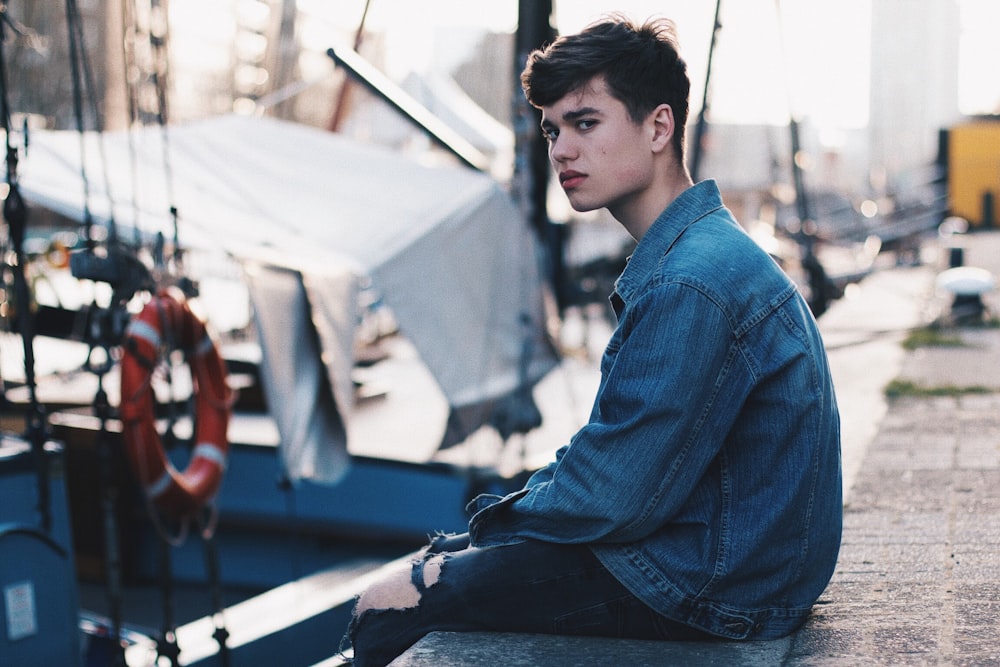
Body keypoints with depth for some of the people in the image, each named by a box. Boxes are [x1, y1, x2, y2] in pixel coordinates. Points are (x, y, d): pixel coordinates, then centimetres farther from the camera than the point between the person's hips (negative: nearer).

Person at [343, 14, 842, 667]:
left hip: (711, 586, -10)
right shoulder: (705, 250, 11)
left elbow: (611, 498, -23)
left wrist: (502, 516, -5)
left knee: (388, 610, -7)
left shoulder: (693, 284, -24)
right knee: (428, 567, 19)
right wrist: (511, 509, 7)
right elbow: (616, 449, 17)